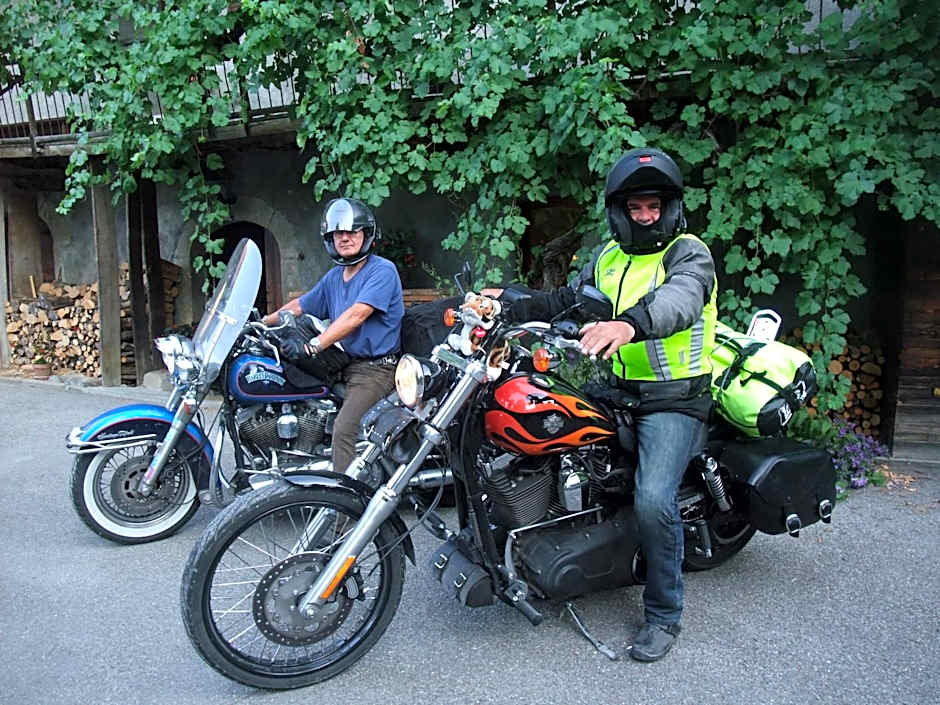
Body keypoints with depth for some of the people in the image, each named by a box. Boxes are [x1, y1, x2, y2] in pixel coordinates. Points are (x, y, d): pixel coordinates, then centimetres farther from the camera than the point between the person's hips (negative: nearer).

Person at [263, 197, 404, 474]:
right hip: (346, 363, 9)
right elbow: (299, 306, 26)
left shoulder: (382, 270, -11)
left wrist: (313, 345, -29)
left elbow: (356, 315, -22)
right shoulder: (333, 277, 16)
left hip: (376, 367, -9)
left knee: (344, 429, -25)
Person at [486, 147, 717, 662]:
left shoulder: (689, 253, -9)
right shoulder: (608, 256, 13)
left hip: (674, 400, -7)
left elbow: (679, 298, -31)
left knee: (652, 501, -22)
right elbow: (567, 299, 23)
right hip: (619, 389, 7)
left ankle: (663, 614, 2)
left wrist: (629, 324, -52)